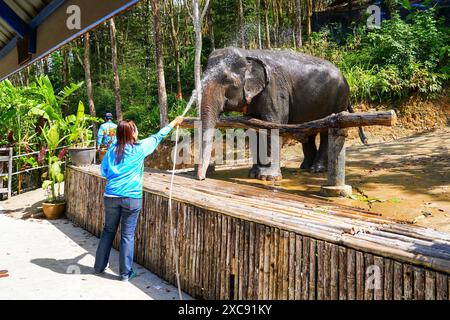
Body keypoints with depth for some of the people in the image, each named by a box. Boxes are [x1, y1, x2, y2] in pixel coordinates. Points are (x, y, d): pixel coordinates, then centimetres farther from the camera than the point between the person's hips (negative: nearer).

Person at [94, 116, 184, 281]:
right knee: (127, 235, 4)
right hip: (131, 198, -4)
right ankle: (126, 273, 13)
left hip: (111, 196, 4)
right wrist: (173, 123, 22)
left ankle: (99, 266, 27)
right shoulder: (139, 148, -4)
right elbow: (157, 137, 10)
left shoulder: (112, 149, 4)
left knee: (108, 231, 17)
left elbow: (104, 171, 11)